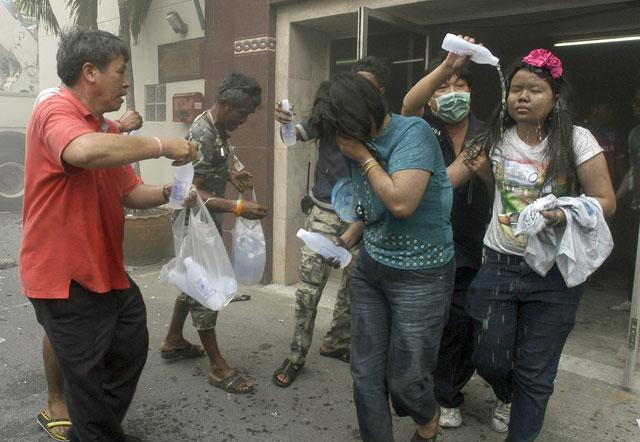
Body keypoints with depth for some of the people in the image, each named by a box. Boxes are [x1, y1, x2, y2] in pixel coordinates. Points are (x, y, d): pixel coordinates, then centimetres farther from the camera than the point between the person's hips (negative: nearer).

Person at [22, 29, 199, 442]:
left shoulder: (108, 129, 11)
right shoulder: (55, 112, -17)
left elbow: (129, 191, 14)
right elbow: (86, 152, -41)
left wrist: (166, 193, -6)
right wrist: (161, 145, -30)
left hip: (107, 269, 10)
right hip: (65, 276, -10)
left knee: (132, 349, 22)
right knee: (87, 373, 7)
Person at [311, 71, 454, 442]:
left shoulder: (414, 133, -17)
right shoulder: (361, 144, 3)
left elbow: (401, 203, -27)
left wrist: (363, 157, -19)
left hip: (420, 276, -6)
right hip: (371, 268, 6)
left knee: (406, 378, 7)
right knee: (366, 373, 7)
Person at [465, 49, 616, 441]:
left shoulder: (576, 140, -7)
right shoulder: (497, 138, 2)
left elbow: (606, 201, -5)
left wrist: (565, 213, -24)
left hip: (554, 273, -2)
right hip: (499, 264, 3)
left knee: (535, 372, 7)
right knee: (490, 360, 7)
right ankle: (507, 396, 44)